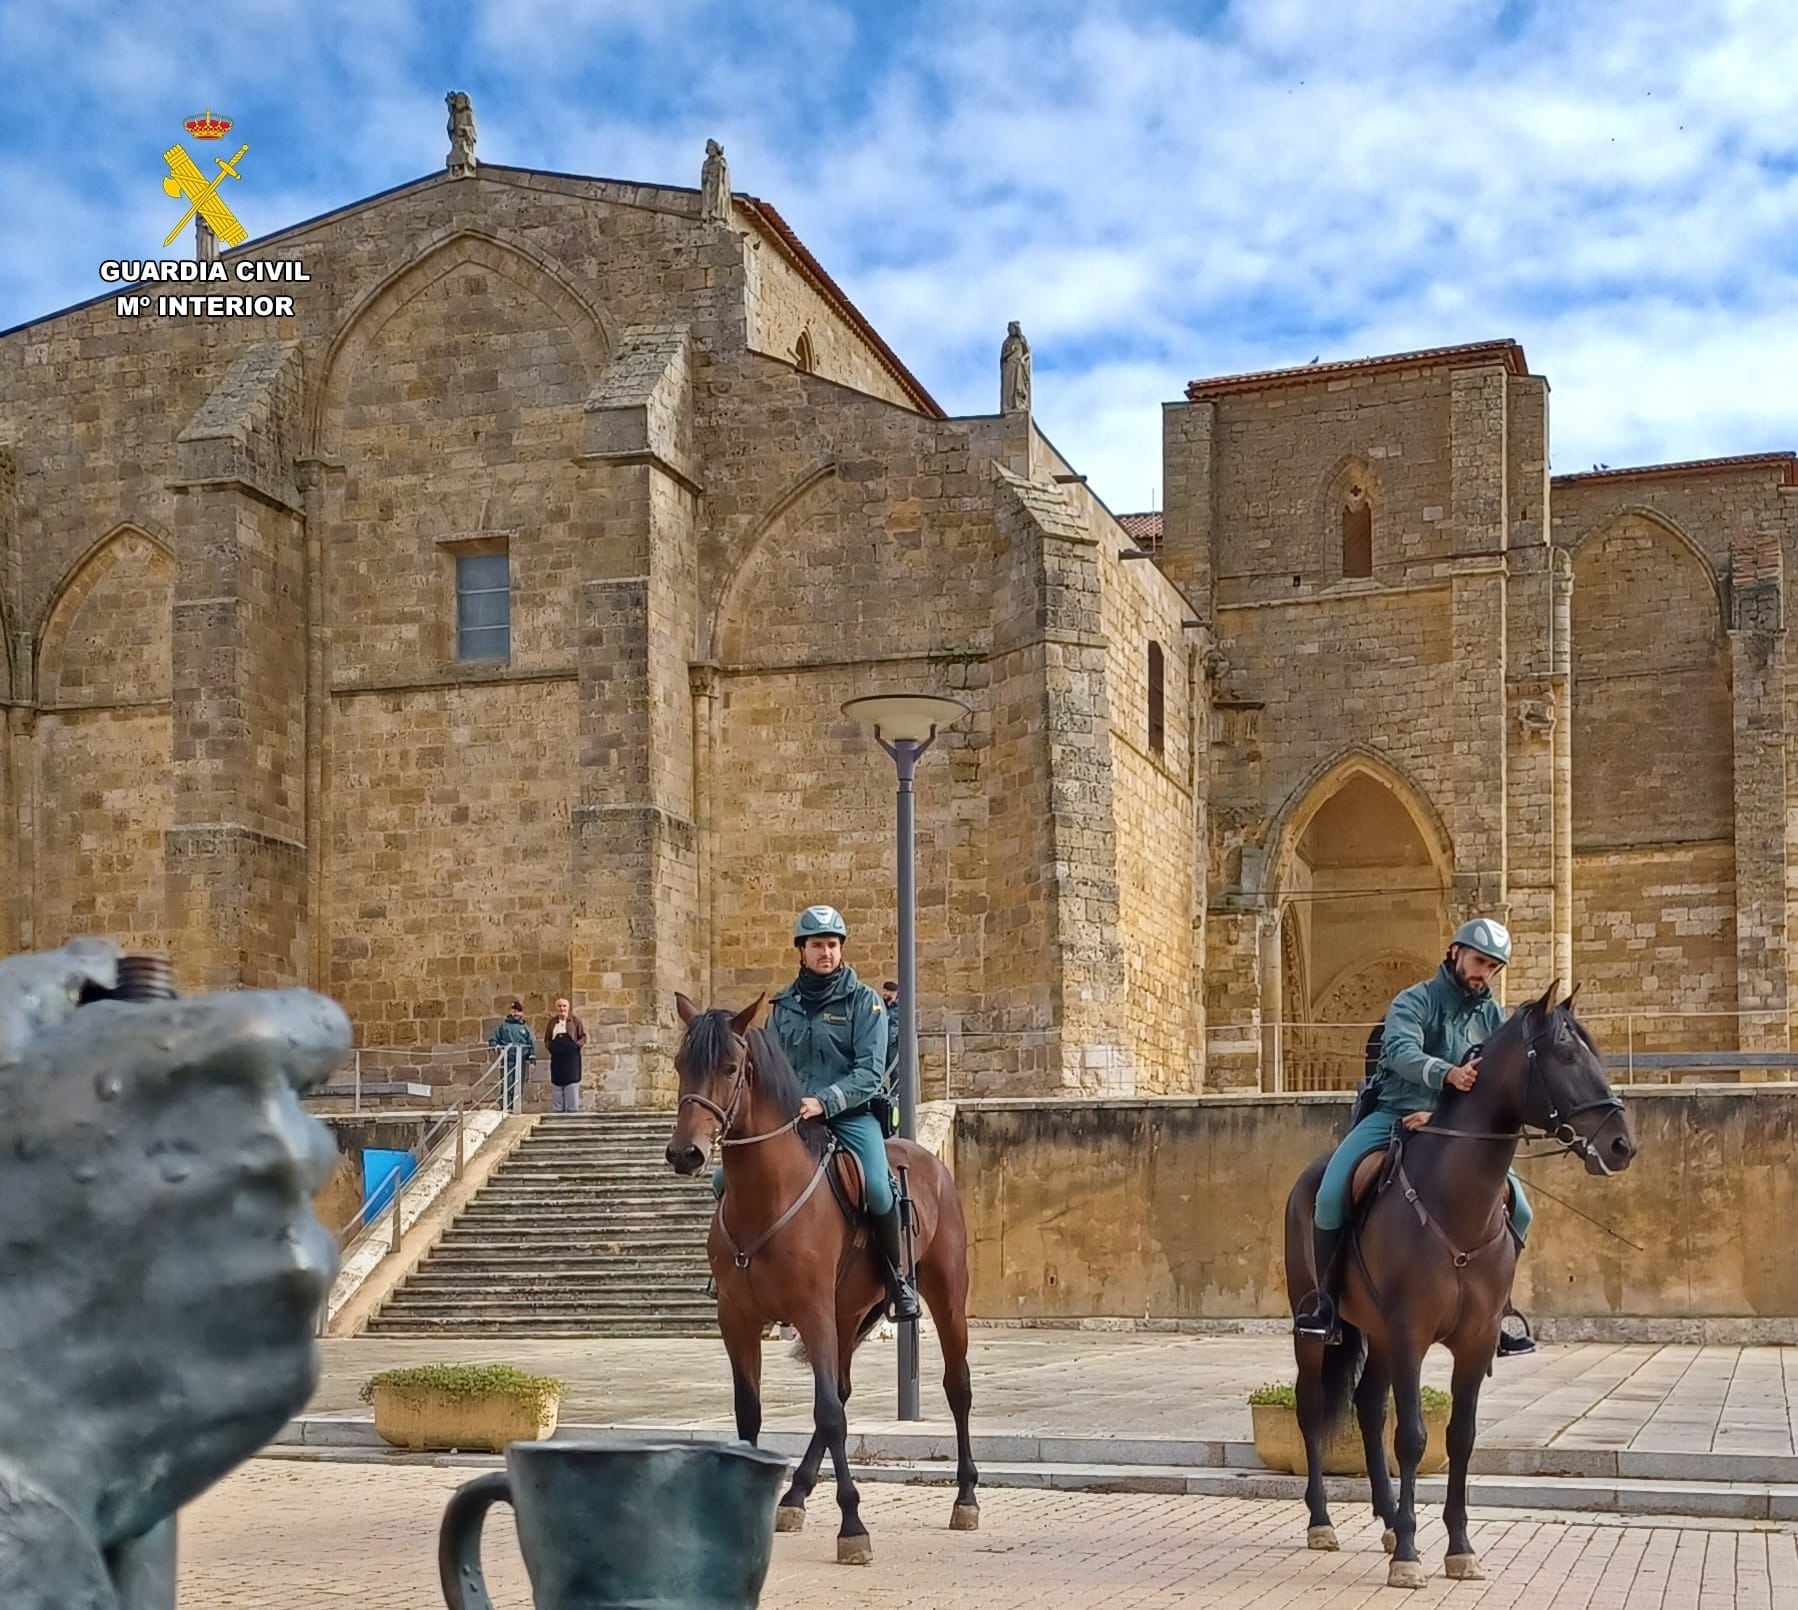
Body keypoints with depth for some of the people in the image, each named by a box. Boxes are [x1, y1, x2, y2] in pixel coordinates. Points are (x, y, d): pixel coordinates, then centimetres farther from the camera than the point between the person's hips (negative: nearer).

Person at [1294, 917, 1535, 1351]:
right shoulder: (1416, 1001, -6)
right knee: (1331, 1195, -26)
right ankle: (1326, 1296, -8)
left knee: (1517, 1210, -7)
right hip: (1394, 1116, -4)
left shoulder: (1494, 1020, 7)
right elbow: (1400, 1050, -26)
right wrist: (1448, 1075, -46)